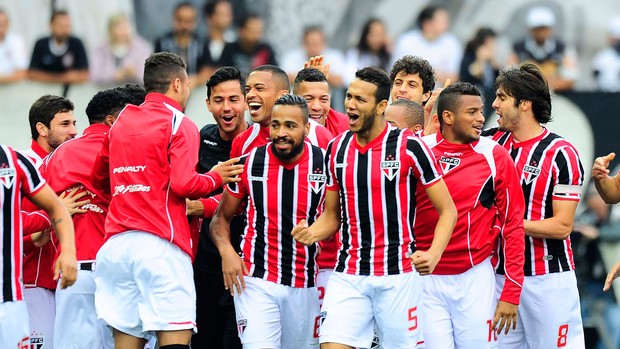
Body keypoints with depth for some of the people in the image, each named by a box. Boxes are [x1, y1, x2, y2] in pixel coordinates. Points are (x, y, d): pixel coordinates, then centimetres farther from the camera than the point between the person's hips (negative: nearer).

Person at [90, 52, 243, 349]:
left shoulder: (121, 121, 18)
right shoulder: (179, 124, -1)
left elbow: (99, 179, 28)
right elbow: (183, 184, -13)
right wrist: (216, 177, 4)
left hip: (116, 243, 6)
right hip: (160, 245, -6)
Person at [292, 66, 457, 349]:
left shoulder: (409, 146, -7)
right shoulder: (337, 148, 7)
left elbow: (448, 211, -3)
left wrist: (433, 254, -18)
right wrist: (311, 233, -6)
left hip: (398, 275, -3)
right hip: (347, 276, 4)